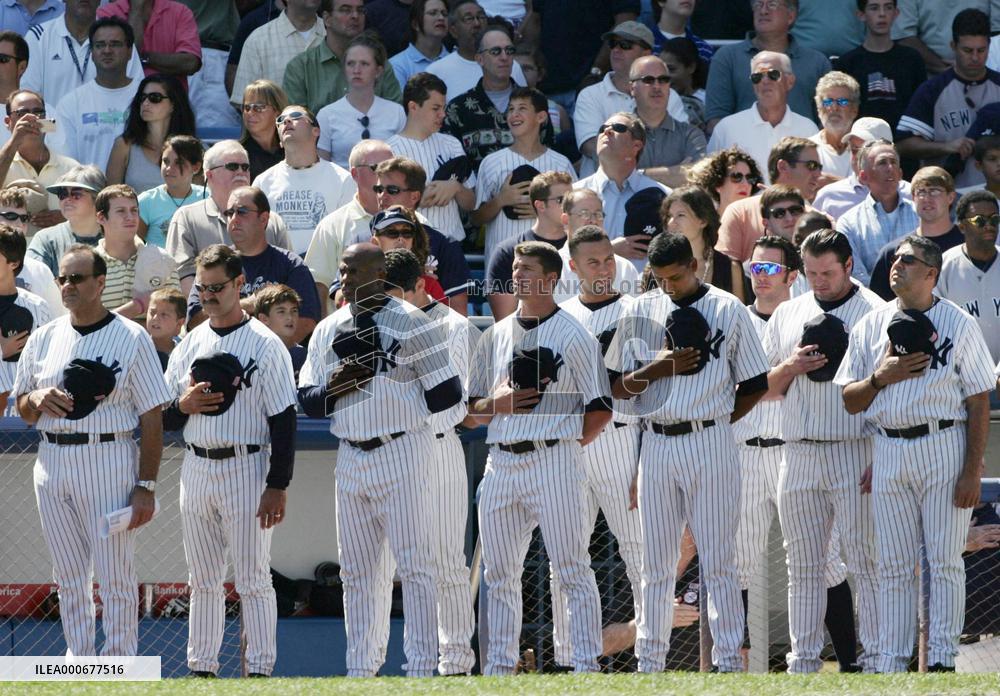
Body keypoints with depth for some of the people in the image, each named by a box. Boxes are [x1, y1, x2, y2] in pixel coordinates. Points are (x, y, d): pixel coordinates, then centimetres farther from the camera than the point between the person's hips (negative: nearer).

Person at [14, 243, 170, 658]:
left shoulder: (131, 337, -3)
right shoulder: (43, 339, 11)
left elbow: (151, 418, -5)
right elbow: (22, 409, 18)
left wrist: (146, 486, -11)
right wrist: (37, 399, -7)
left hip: (108, 461, -5)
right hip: (52, 463, 5)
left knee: (115, 575, -5)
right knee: (69, 577, 10)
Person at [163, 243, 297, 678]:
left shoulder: (265, 345, -5)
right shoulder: (190, 345, 11)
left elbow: (284, 420, -8)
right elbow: (163, 418, 15)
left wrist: (278, 486, -14)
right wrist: (182, 405, -9)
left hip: (245, 468, -6)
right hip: (196, 470, 6)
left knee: (253, 579, -4)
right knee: (203, 579, 10)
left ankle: (260, 670, -2)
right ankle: (201, 668, 14)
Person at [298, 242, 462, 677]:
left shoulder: (411, 323, -4)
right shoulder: (328, 331, 14)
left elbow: (448, 394, -7)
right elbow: (308, 401, 14)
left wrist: (394, 395, -4)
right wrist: (332, 389, -6)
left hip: (400, 454, -6)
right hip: (350, 457, 6)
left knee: (413, 564, -7)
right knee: (356, 570, 8)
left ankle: (421, 669, -7)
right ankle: (359, 669, 13)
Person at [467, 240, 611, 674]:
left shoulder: (573, 336, 1)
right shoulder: (495, 337, 16)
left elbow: (600, 410, 0)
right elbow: (470, 411, 16)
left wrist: (568, 444, -5)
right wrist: (495, 403, -3)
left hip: (553, 459, -6)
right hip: (500, 463, 6)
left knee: (571, 570, -8)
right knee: (499, 573, 8)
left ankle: (586, 666, -8)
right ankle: (500, 666, 14)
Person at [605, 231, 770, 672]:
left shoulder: (728, 310, 3)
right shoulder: (640, 312, 9)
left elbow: (756, 385, 7)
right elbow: (616, 388, 7)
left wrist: (717, 421, 2)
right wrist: (657, 368, -9)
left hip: (710, 444, -3)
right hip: (657, 445, 3)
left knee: (717, 561, -4)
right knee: (656, 563, 6)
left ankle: (729, 660, -3)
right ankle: (649, 662, 10)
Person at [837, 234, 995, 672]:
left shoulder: (959, 325, 1)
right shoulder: (870, 326, 11)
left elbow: (979, 402, -1)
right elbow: (850, 401, 13)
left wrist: (972, 470, -9)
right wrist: (881, 377, -7)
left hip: (943, 444, -3)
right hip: (889, 451, 3)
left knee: (945, 561, -4)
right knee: (893, 565, 4)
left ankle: (942, 659, 0)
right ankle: (890, 663, 7)